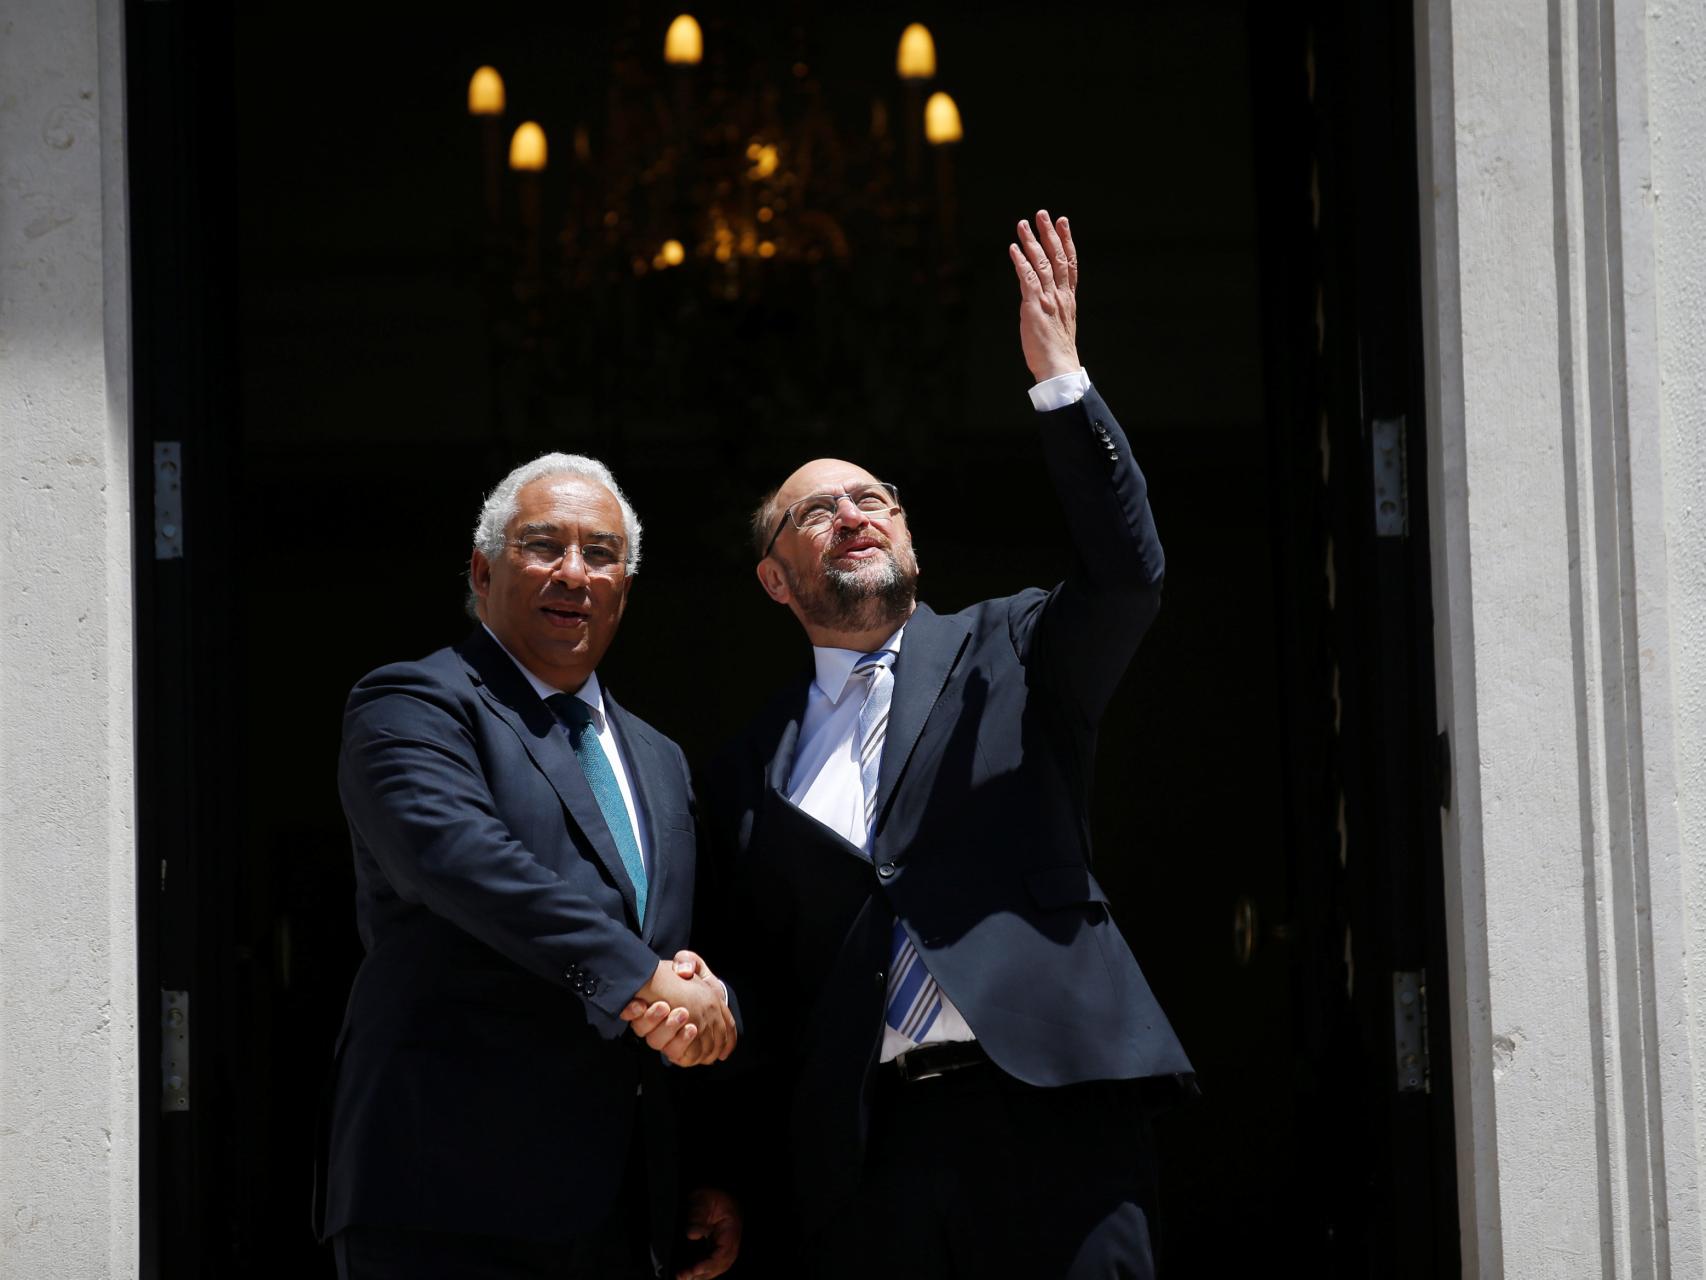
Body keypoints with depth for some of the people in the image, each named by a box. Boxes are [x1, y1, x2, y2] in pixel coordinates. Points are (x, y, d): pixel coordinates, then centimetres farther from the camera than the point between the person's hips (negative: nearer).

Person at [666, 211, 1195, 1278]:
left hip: (1046, 1112, -2)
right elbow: (753, 980, 18)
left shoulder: (1004, 655, 13)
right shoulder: (752, 777, 18)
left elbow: (1127, 574, -6)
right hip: (865, 1146, 2)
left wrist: (1059, 378, -12)